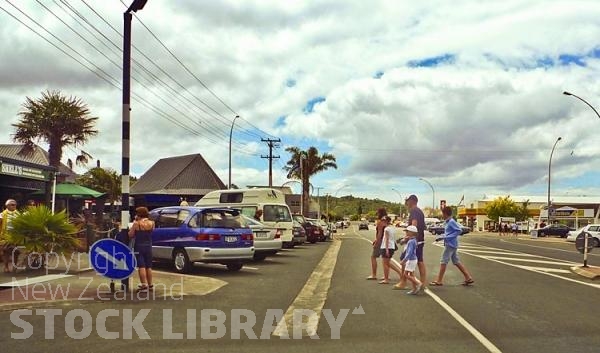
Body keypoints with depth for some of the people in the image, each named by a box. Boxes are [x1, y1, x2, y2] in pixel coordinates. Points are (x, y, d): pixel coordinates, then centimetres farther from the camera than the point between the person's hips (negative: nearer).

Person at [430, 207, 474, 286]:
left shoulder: (451, 222, -15)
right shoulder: (448, 222, 13)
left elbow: (459, 231, -22)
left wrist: (447, 237, -23)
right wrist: (442, 237, 15)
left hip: (450, 245, -10)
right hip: (450, 244, 10)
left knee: (444, 261, -4)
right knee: (456, 261, 13)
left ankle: (439, 281, 1)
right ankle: (468, 278, 15)